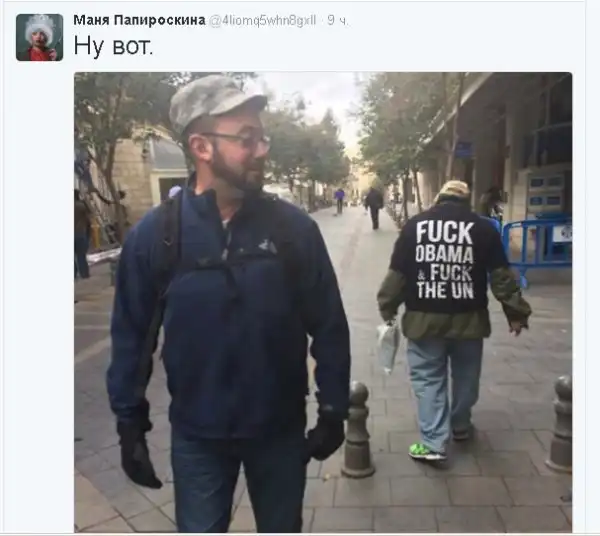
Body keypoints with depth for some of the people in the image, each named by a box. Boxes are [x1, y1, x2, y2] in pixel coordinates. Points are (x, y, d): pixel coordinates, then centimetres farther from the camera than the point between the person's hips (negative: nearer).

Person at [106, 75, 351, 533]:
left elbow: (329, 326, -5)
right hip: (196, 435, 0)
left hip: (281, 429, 1)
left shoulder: (294, 227, -11)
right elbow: (131, 338, -4)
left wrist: (333, 409, -2)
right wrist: (131, 425, -1)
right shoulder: (154, 234, -12)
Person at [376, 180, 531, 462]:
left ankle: (433, 443, 5)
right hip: (468, 318, 1)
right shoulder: (483, 227, 0)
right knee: (466, 377, 20)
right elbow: (501, 276, -1)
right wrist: (516, 312, 7)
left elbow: (397, 273, 0)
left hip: (424, 318, -1)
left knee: (428, 379, 7)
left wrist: (388, 308, 10)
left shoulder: (414, 225, 0)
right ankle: (460, 427, 38)